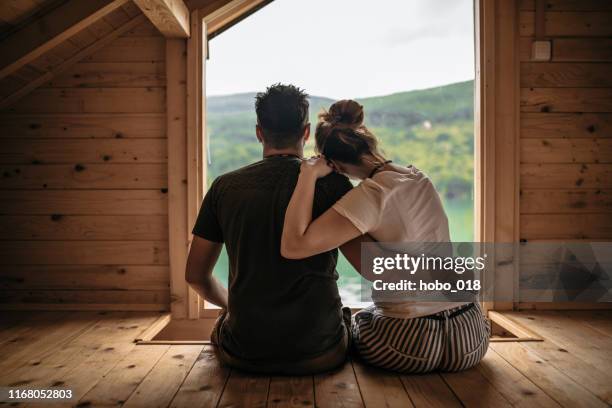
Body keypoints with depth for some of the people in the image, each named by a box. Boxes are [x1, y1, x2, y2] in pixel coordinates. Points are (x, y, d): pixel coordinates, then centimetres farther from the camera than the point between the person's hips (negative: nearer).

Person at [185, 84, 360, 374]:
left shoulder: (224, 187, -2)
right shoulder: (331, 182, -10)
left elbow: (195, 275, 5)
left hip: (244, 353, 2)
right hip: (320, 355, -1)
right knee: (353, 317, 32)